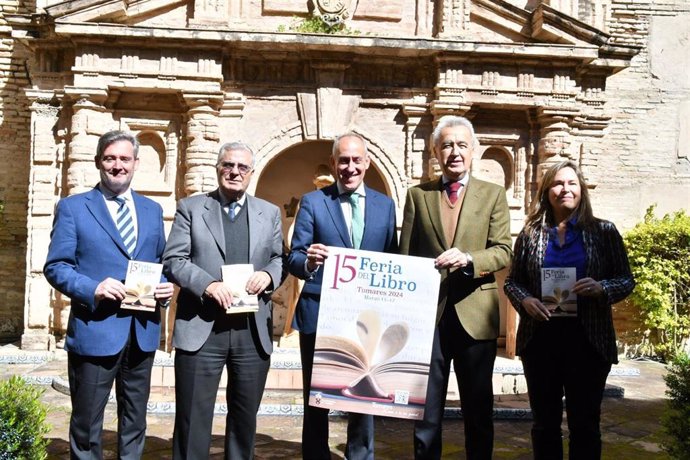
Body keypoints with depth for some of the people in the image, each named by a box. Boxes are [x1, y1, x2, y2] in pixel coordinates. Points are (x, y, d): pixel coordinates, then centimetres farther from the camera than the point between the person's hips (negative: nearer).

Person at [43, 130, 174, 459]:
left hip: (143, 332, 4)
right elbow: (56, 266, -5)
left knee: (135, 421, 16)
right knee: (87, 424, 7)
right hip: (95, 331, -4)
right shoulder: (72, 207, 0)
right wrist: (93, 289, -22)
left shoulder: (152, 209, 13)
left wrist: (166, 287, -5)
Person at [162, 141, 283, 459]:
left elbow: (280, 259, 13)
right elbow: (173, 261, -2)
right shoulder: (190, 207, 5)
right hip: (201, 329, -2)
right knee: (193, 417, 4)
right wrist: (207, 284, -18)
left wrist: (268, 275, -10)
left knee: (245, 415, 14)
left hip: (253, 332, 3)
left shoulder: (269, 213, 13)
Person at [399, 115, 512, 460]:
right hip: (428, 314, 1)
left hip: (474, 314, 0)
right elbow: (405, 256, 7)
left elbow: (503, 251, -2)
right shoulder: (418, 195, 8)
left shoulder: (493, 195, 7)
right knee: (426, 410, 8)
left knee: (479, 411, 10)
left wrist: (467, 258, -22)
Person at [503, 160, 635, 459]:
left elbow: (626, 280, 3)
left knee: (585, 423, 8)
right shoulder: (530, 234, 4)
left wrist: (601, 288, -17)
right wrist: (524, 300, -12)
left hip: (589, 340, -1)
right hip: (540, 339, 1)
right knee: (545, 422, 11)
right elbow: (512, 281, 8)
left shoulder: (603, 231, 2)